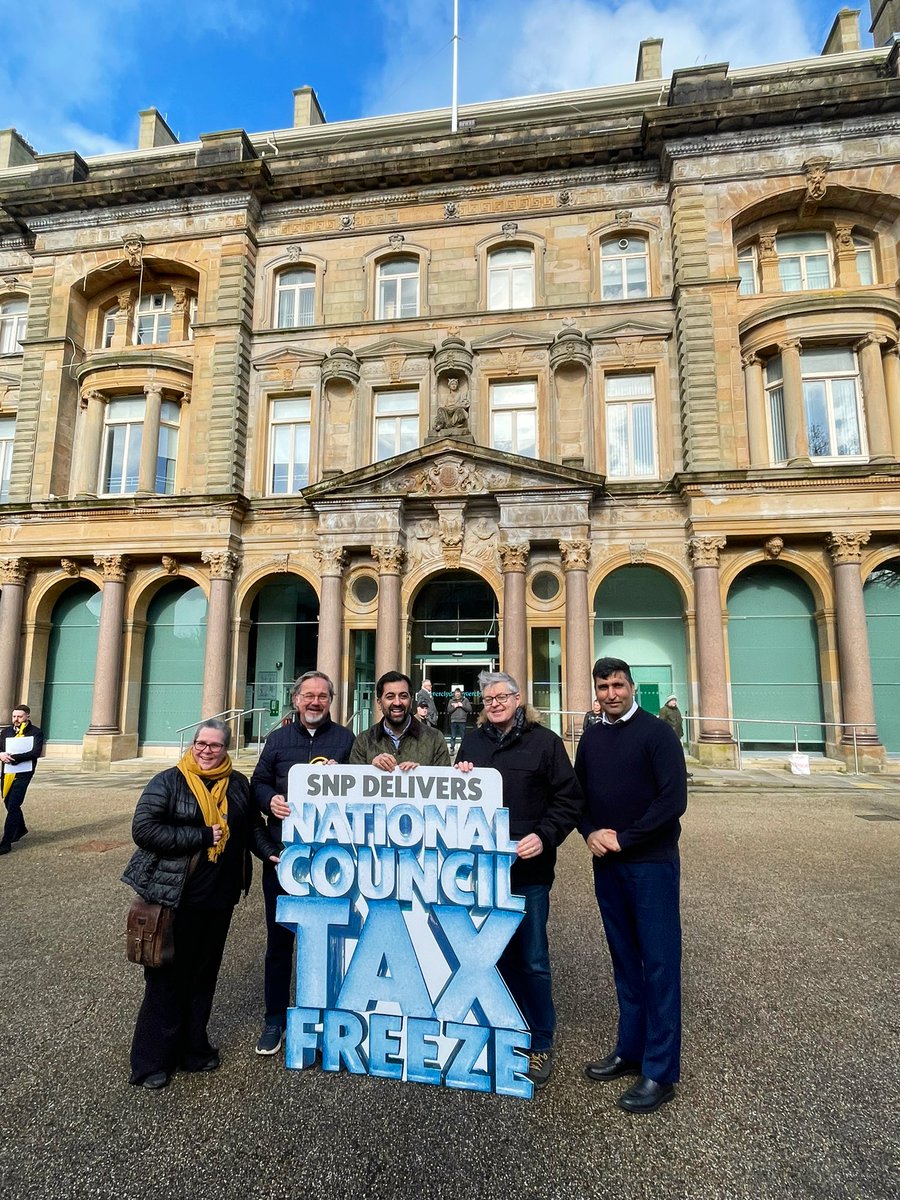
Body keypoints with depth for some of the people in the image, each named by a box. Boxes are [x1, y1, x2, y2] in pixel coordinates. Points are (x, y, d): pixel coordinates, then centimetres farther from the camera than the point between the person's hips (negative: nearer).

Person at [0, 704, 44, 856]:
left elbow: (36, 752, -17)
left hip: (23, 774, -6)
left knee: (13, 806, -10)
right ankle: (21, 829, 42)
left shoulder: (36, 732, -6)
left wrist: (12, 757, -20)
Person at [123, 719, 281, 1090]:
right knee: (167, 979, 8)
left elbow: (252, 825, 15)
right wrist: (203, 836, -21)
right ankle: (151, 1060, 26)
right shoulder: (168, 781, -9)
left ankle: (192, 1048, 35)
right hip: (175, 899, -4)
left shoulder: (237, 784, 4)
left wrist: (270, 851, -3)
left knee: (204, 976, 17)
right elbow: (143, 829, -18)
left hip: (219, 899, 4)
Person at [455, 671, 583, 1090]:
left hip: (529, 868, -3)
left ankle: (540, 1044, 25)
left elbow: (570, 799, -6)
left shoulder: (544, 741, -5)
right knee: (499, 953, 16)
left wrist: (544, 836, -18)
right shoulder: (471, 742, 8)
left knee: (533, 959, 6)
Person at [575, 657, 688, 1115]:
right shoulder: (590, 739, 8)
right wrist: (591, 833, -5)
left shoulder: (656, 732, -9)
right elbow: (578, 795, 14)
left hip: (651, 864, -5)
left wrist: (623, 838, -14)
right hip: (607, 865, 6)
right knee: (625, 960, 16)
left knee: (659, 963, 3)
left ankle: (660, 1070, 16)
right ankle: (630, 1049, 30)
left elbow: (673, 799, -15)